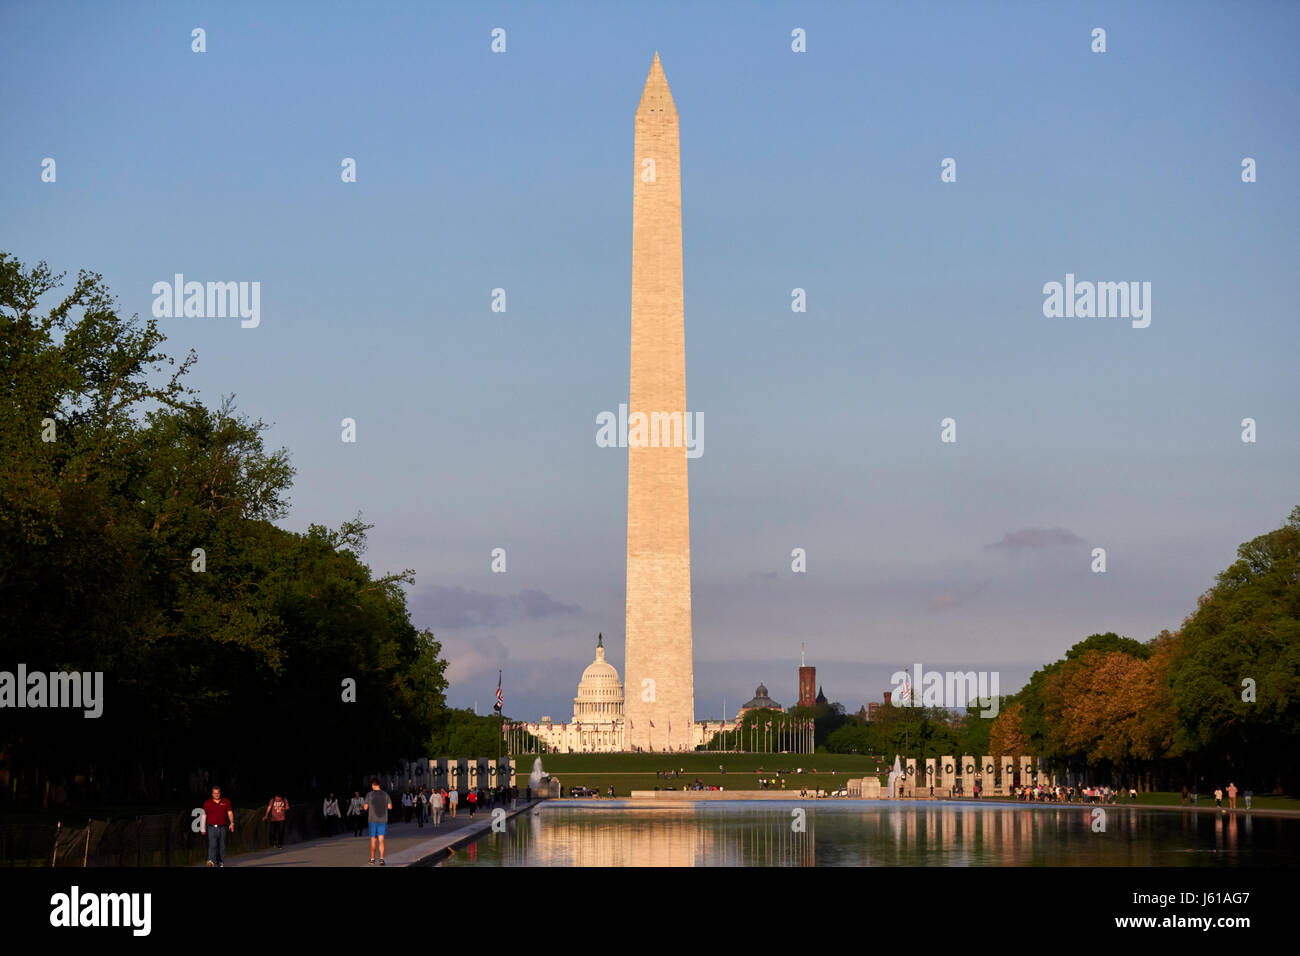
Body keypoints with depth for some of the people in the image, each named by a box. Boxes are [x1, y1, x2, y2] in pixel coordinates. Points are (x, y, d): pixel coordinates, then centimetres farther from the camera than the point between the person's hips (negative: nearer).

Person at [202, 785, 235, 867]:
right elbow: (204, 816, 7)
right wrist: (203, 828, 5)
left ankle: (221, 863, 17)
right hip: (212, 828, -2)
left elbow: (230, 813, 2)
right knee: (213, 845, -16)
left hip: (222, 828, 2)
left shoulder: (226, 802, 6)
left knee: (222, 846, 6)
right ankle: (212, 861, -28)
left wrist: (232, 823, -12)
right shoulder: (207, 803, 4)